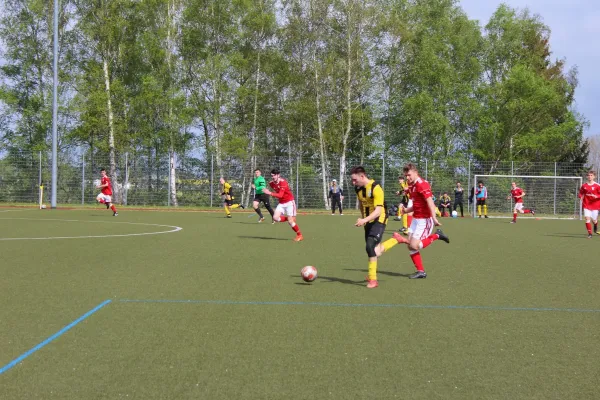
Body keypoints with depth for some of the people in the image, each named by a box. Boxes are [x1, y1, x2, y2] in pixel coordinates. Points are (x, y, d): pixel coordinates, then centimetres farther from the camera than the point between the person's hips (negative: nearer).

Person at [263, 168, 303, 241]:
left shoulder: (283, 182, -22)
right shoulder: (271, 183, -2)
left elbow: (280, 195, -32)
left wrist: (270, 193, -39)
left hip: (289, 202, -6)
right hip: (281, 203, 6)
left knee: (290, 221, -11)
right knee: (275, 218, -13)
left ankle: (300, 235, 7)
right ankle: (289, 219, 12)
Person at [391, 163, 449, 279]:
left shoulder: (422, 184, -16)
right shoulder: (412, 186, 12)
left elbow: (430, 201, -27)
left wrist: (434, 217, -38)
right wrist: (406, 210, 6)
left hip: (425, 220, -9)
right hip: (416, 219, 9)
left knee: (414, 245, -15)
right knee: (411, 246, 4)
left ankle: (436, 236, 4)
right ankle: (420, 271, 12)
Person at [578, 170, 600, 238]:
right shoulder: (584, 185, 3)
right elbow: (581, 193, 16)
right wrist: (581, 197, -4)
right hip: (586, 205, 2)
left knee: (594, 220, 5)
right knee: (587, 218, -13)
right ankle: (589, 233, -5)